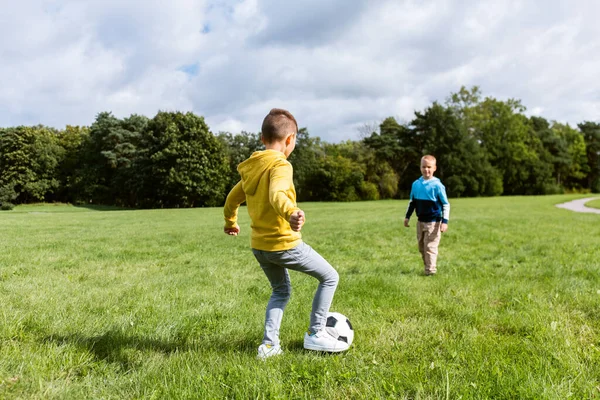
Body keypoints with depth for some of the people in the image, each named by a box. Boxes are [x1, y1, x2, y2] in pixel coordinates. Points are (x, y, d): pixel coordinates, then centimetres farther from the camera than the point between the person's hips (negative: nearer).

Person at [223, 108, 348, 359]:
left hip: (259, 245, 8)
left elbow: (233, 198, 21)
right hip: (285, 244, -8)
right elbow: (277, 195, -36)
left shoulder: (250, 168, 9)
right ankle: (315, 334, 13)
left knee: (281, 291, 26)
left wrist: (230, 221, 39)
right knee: (330, 277, 9)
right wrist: (291, 213, -55)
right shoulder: (280, 165, -16)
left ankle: (269, 344, 19)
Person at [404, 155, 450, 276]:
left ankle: (430, 271, 2)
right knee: (422, 247, 13)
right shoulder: (416, 184, 4)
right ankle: (428, 268, 25)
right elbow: (412, 202, 16)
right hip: (420, 221, 6)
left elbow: (446, 204, -9)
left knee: (430, 247, -6)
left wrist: (445, 221, -15)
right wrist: (407, 217, 15)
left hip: (433, 222, -6)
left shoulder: (437, 185, -12)